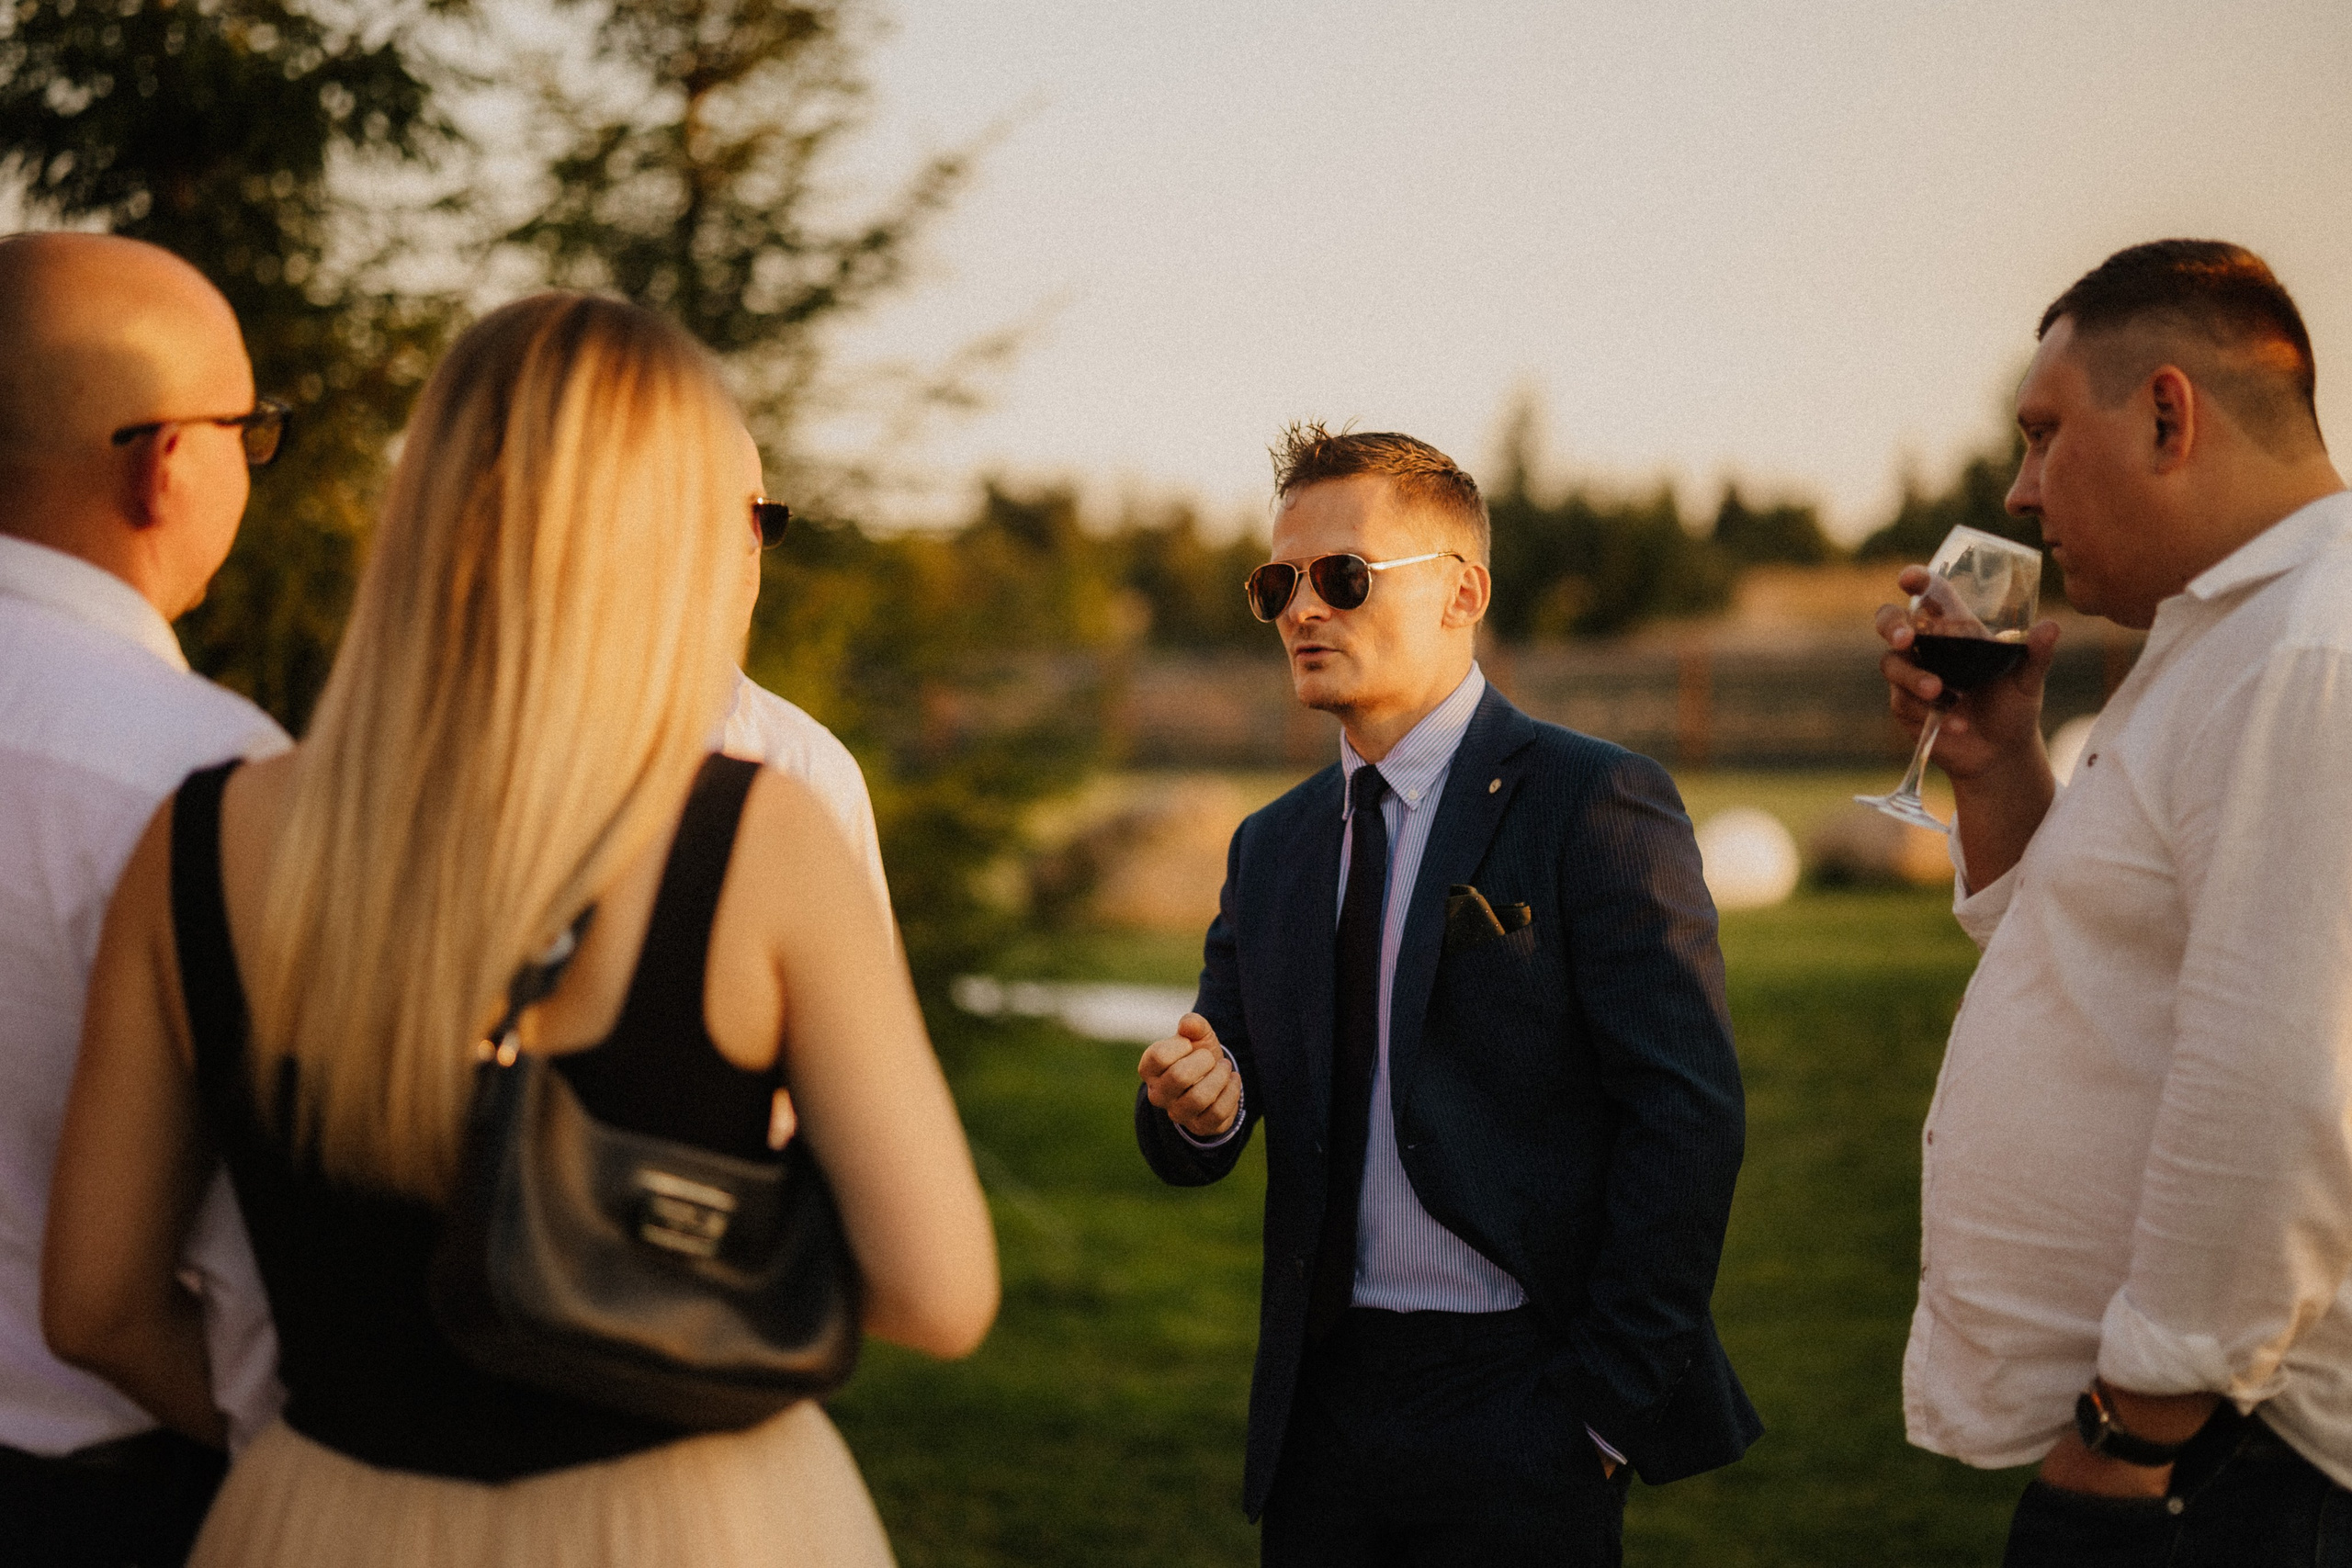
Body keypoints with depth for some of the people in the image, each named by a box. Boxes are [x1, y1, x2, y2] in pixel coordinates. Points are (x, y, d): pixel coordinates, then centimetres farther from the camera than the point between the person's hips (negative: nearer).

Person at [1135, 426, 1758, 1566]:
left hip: (1518, 1409, -6)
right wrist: (1196, 1106, -11)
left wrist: (1608, 1402, -14)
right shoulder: (1270, 850, 13)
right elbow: (1193, 1148, 13)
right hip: (1321, 1407, 6)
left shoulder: (1594, 804, -7)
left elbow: (1685, 1118, -13)